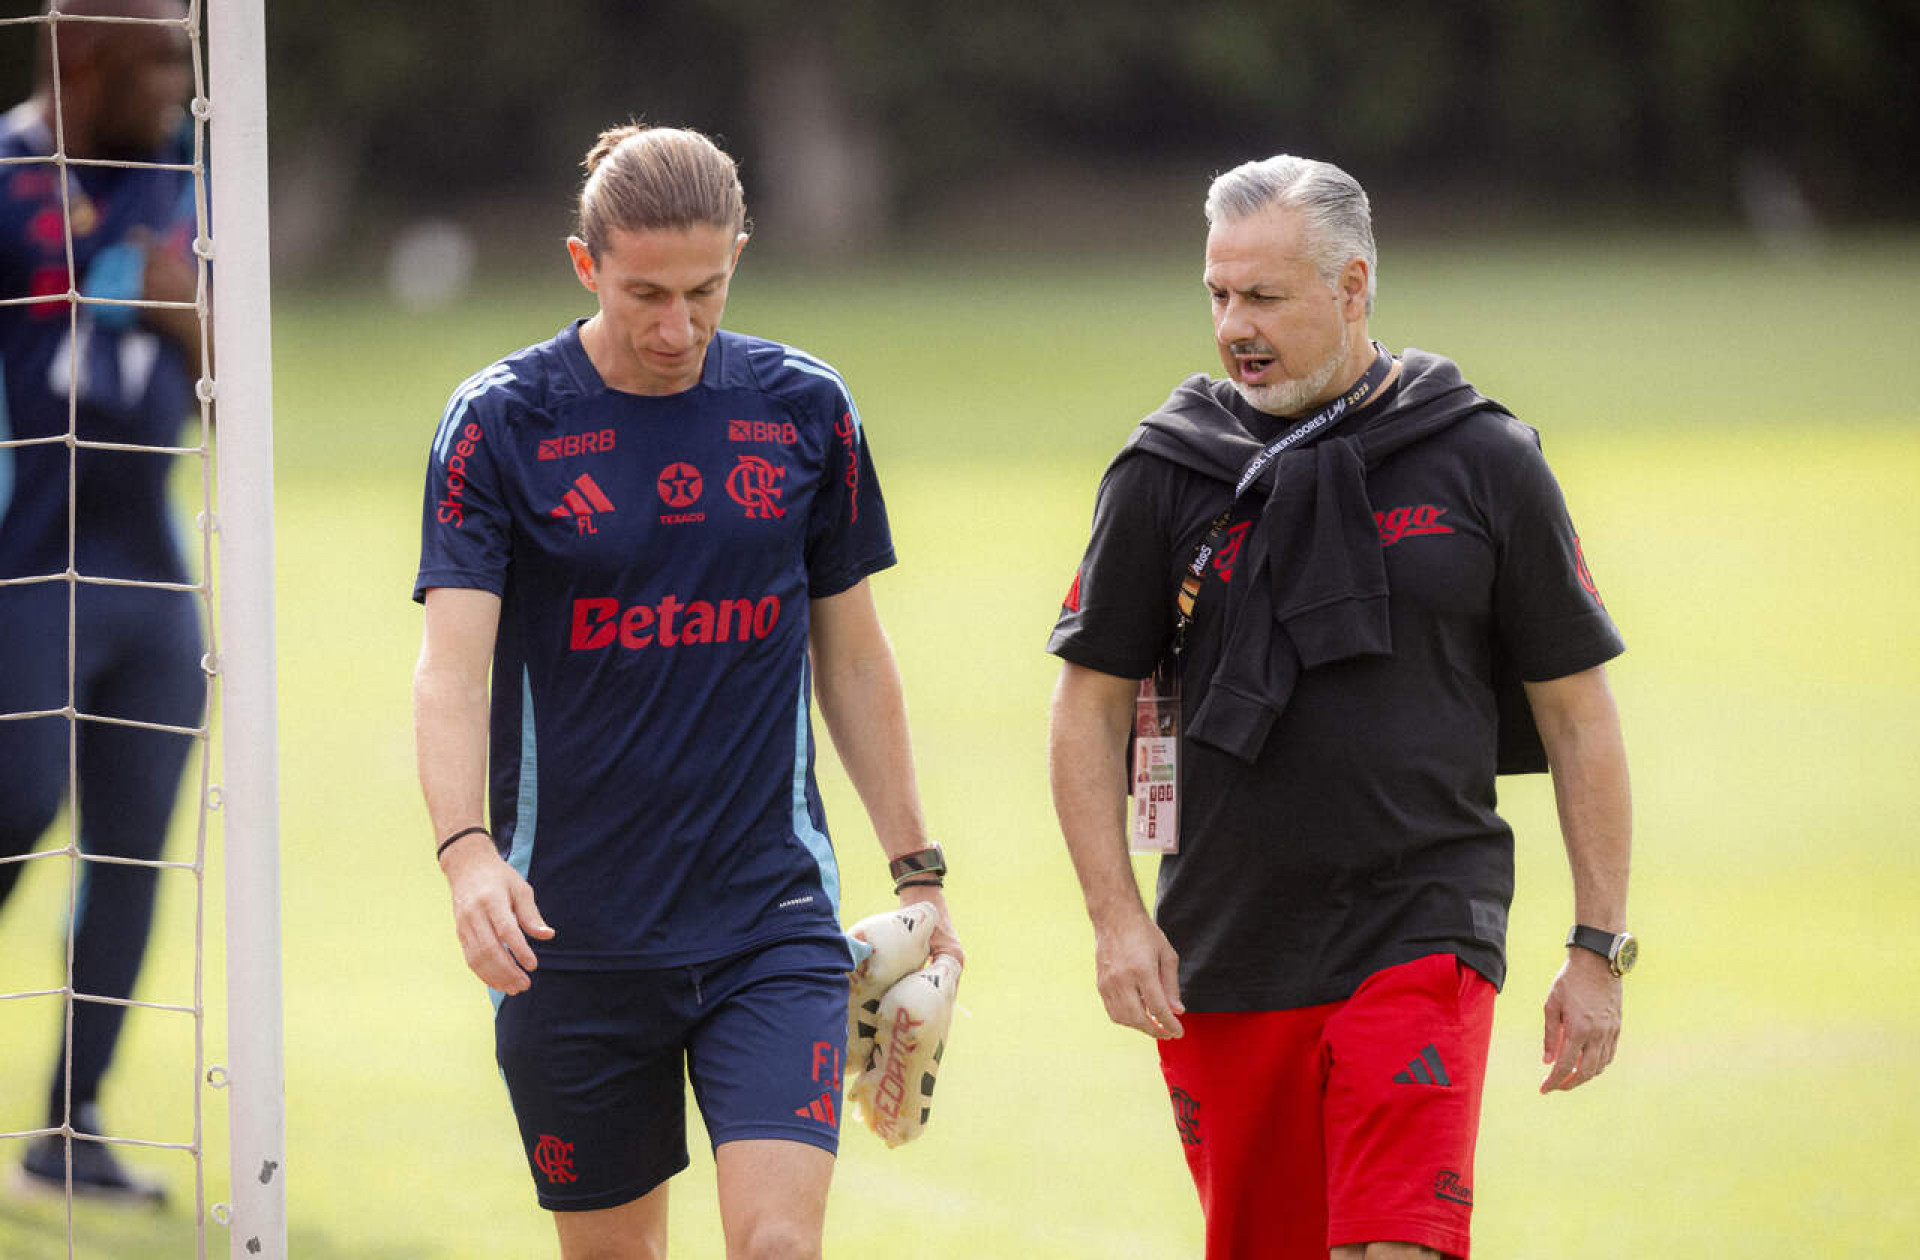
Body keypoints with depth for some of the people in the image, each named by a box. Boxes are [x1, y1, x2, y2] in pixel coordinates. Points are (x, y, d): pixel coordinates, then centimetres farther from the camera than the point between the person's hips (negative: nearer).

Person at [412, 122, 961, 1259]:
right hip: (571, 933, -1)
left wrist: (917, 870, 12)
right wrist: (468, 853, -30)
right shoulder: (500, 424, -5)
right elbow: (451, 670, -14)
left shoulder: (806, 411, 3)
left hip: (773, 916, 1)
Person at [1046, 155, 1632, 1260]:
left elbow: (1578, 713, 6)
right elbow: (1091, 706, 8)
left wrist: (1601, 950, 2)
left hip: (1423, 934, -2)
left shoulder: (1486, 463, 1)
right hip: (1223, 952, 2)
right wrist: (1118, 918, -3)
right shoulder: (1168, 473, 3)